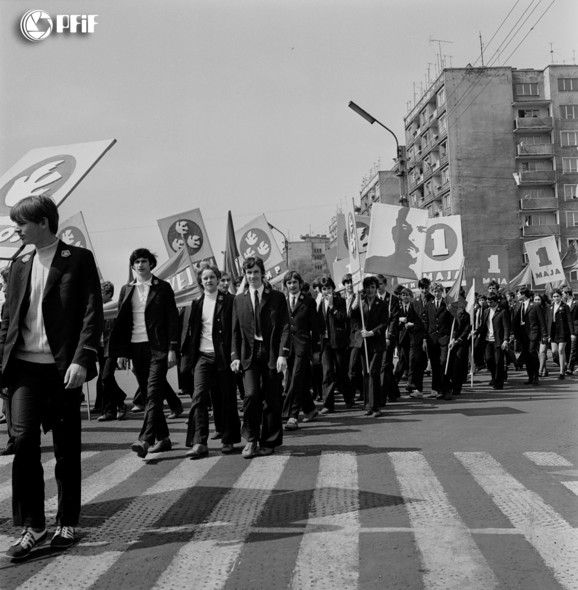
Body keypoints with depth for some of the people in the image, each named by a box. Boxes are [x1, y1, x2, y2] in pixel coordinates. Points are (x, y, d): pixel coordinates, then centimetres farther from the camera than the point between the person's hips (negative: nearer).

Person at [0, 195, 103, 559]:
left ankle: (68, 524, 19)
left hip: (63, 367, -3)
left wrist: (82, 360, -17)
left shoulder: (79, 259, 0)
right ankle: (32, 525, 6)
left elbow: (92, 314, -7)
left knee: (67, 447, 5)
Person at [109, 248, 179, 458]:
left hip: (158, 347, -4)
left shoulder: (163, 287, 2)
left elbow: (172, 319, -1)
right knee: (148, 395, 9)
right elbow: (121, 322, 11)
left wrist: (172, 348, -9)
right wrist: (121, 351, 4)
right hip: (136, 347, 5)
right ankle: (163, 438, 18)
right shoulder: (126, 290, 12)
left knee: (153, 394, -13)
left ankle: (145, 439, -20)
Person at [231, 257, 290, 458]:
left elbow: (285, 328, 0)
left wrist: (282, 354, -10)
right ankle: (251, 440, 0)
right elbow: (235, 331, 12)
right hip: (249, 354, 1)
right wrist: (235, 356, 1)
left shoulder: (277, 298, 5)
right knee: (251, 395, -14)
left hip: (271, 353, -1)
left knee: (271, 400, 2)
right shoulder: (239, 300, 12)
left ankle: (269, 442, 16)